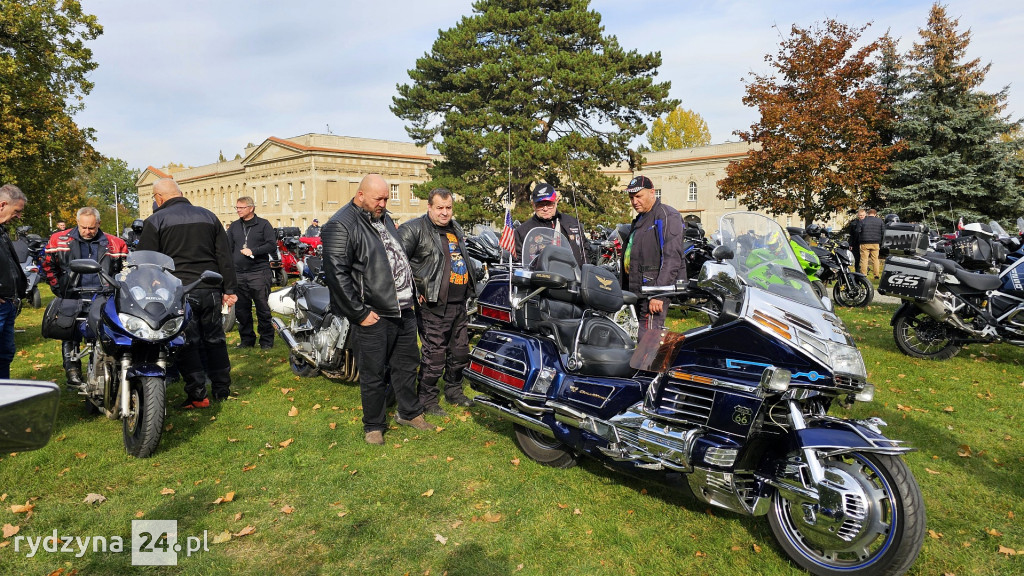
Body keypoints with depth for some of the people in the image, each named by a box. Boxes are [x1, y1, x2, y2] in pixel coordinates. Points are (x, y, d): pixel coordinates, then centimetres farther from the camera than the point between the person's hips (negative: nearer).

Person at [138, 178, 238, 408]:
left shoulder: (155, 221, 0)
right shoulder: (208, 216, 12)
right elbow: (224, 257, 9)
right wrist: (229, 289, 10)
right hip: (210, 290, 4)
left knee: (187, 344, 1)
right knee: (215, 340, 12)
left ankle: (197, 395, 1)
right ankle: (222, 390, 18)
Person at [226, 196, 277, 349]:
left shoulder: (263, 224, 2)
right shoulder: (234, 226, 15)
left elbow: (272, 245, -6)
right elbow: (228, 249, 14)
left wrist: (253, 251, -14)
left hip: (259, 273, -5)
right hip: (238, 275, 5)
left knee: (263, 309, 0)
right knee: (241, 310, 9)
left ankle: (266, 340, 9)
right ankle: (247, 339, 21)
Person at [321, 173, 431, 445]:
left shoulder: (385, 218, 15)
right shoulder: (341, 226, -13)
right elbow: (337, 274, -19)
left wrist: (411, 294, 19)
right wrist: (359, 313, -18)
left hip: (404, 311, 8)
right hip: (374, 317, -8)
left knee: (406, 366, 19)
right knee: (374, 375, 3)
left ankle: (409, 412, 36)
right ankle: (374, 426, 21)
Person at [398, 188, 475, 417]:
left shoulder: (456, 228, 15)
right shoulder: (414, 229, -11)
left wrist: (469, 289, 22)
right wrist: (413, 289, -18)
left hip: (459, 303, 8)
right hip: (435, 305, -8)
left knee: (460, 351, 17)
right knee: (434, 355, -2)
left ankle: (454, 391, 35)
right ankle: (428, 399, 14)